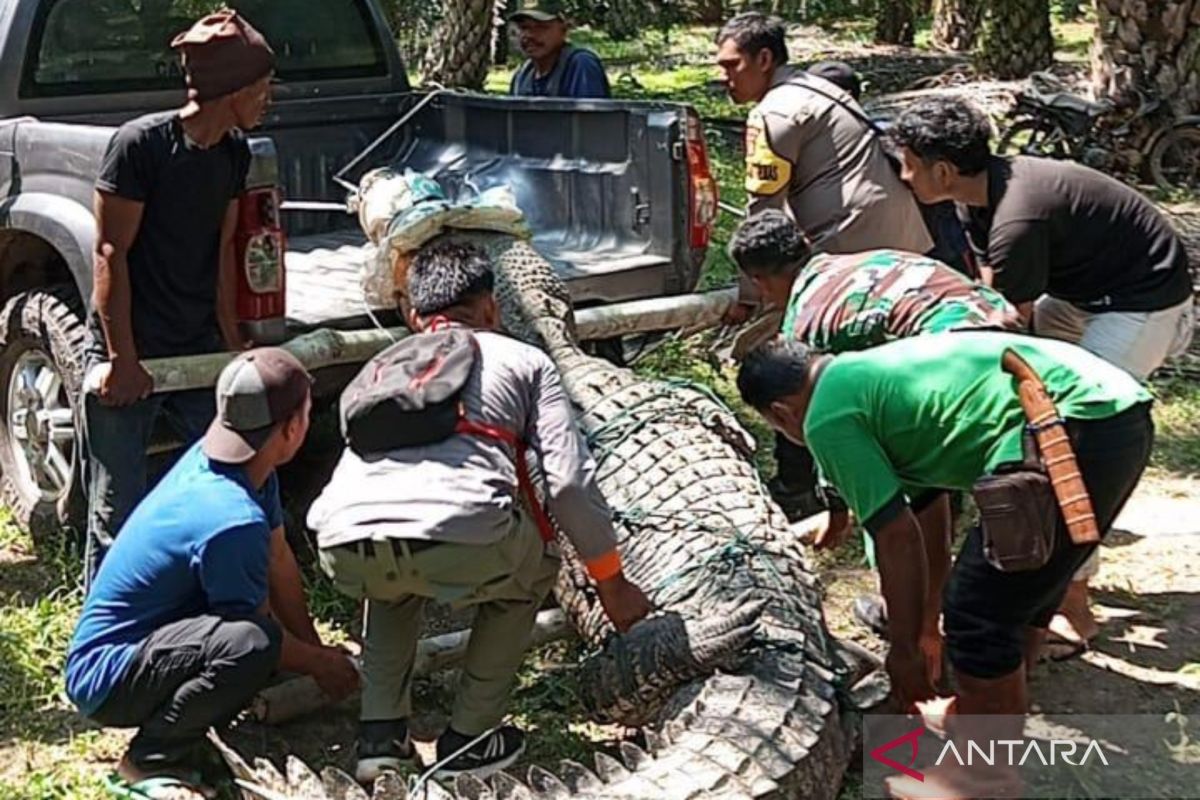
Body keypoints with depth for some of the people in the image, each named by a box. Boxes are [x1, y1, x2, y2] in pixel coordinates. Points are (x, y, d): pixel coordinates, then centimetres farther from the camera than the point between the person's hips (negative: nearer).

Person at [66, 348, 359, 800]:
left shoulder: (209, 457, -2)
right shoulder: (231, 522, -30)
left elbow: (280, 562, 8)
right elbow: (260, 632, -16)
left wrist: (315, 649, 12)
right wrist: (320, 665, 1)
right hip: (104, 678, -10)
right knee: (249, 643, -34)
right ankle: (151, 762, -13)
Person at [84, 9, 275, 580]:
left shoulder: (234, 153, 5)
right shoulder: (140, 143, -15)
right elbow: (110, 253, -15)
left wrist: (232, 341, 8)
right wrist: (122, 359, -17)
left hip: (199, 351, 7)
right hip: (129, 358, -6)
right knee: (119, 513, 0)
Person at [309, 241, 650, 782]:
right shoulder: (524, 360, 24)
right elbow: (570, 483, 14)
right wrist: (612, 585, 28)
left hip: (344, 549, 4)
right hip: (460, 541, -4)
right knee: (531, 569, 31)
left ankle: (380, 735, 28)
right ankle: (469, 740, 27)